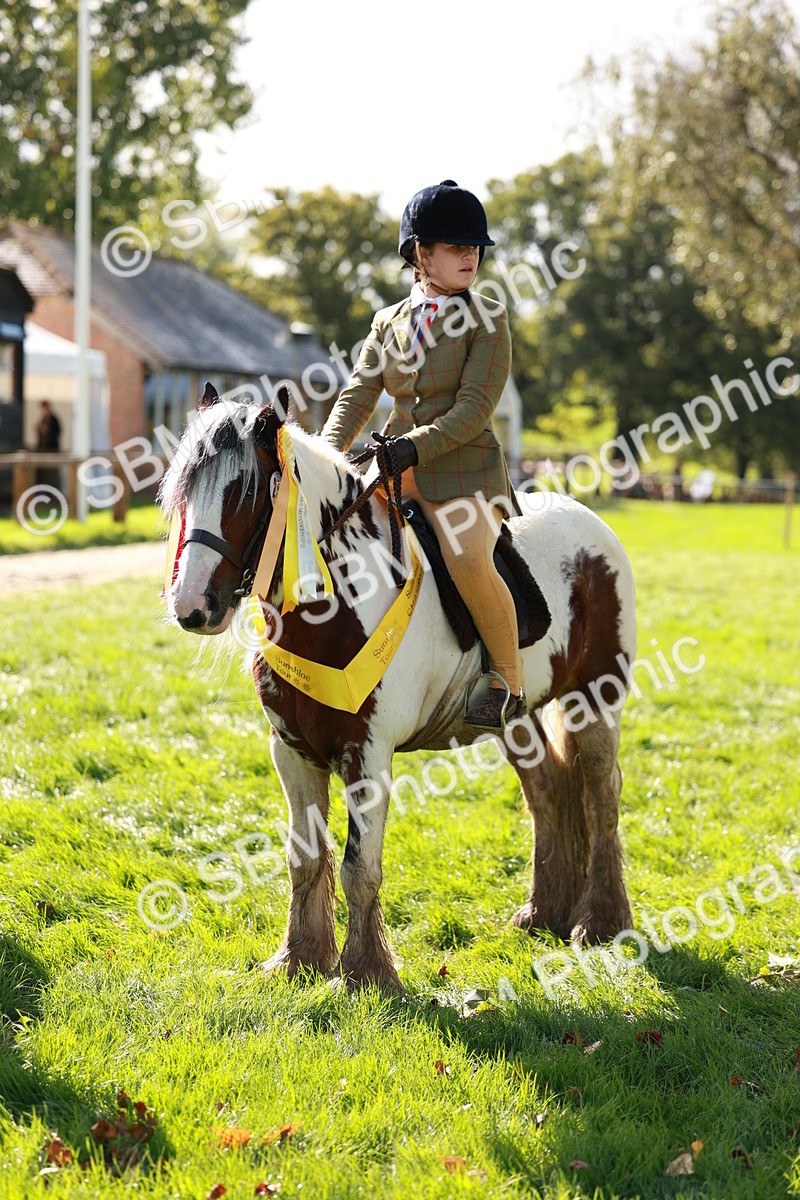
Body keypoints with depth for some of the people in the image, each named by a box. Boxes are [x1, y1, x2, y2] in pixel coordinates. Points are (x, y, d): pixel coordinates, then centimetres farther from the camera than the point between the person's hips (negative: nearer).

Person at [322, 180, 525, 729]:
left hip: (464, 470, -5)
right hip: (398, 470, 5)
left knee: (468, 560, -32)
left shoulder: (487, 319, -1)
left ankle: (510, 684, -13)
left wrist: (415, 445, -23)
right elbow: (358, 395, 8)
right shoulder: (389, 322, 14)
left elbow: (474, 408, -11)